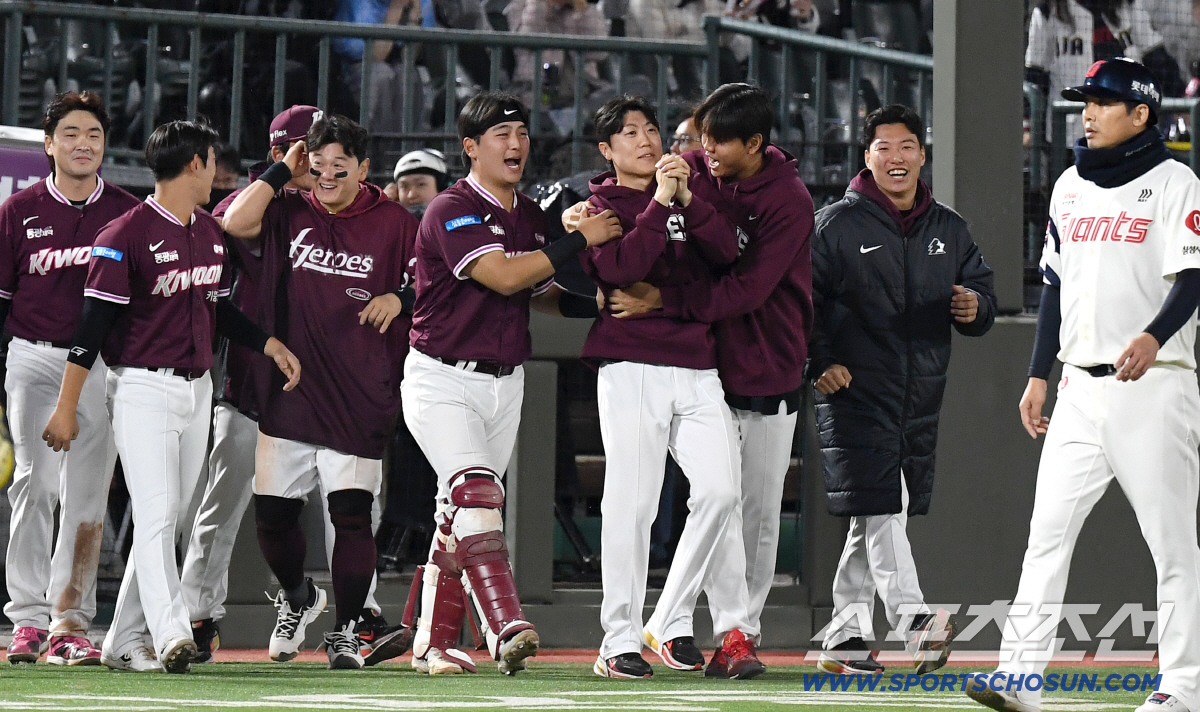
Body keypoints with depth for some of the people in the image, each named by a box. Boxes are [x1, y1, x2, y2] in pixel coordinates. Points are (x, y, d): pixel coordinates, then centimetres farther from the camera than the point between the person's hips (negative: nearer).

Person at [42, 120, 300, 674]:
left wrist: (268, 344, 13)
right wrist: (66, 408, -16)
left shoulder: (211, 233, 13)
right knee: (156, 514, -17)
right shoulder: (126, 235, -12)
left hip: (197, 392, 8)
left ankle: (124, 641, 13)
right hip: (143, 389, -8)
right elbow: (92, 324, -14)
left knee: (167, 520, 8)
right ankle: (170, 635, -28)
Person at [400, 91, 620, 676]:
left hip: (505, 384, 7)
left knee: (459, 515, 9)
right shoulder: (452, 210, -13)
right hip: (441, 380, -7)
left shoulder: (529, 216, 12)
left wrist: (594, 305, 2)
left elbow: (538, 293, 22)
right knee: (475, 492, -23)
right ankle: (505, 629, -35)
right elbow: (503, 276, -25)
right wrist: (580, 239, -19)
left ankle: (432, 644, 15)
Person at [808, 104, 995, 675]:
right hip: (855, 391, -6)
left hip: (921, 399, 6)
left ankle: (844, 639, 14)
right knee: (879, 511, -17)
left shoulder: (948, 230, 14)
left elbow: (983, 292, 19)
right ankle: (914, 623, -29)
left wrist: (976, 307, -5)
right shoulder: (835, 224, -1)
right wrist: (819, 361, -13)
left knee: (882, 517, 8)